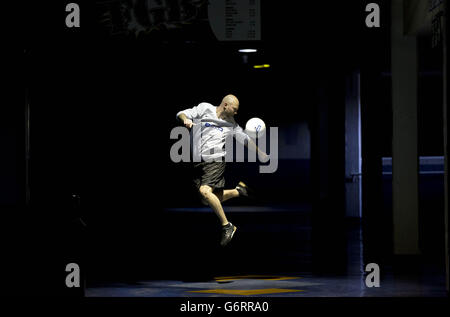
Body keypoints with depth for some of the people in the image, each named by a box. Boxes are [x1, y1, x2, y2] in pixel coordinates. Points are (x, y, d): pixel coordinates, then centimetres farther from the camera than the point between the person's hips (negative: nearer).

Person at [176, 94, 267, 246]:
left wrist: (260, 152, 27)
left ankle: (227, 226, -18)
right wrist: (185, 119, -22)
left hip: (216, 160, -2)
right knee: (207, 201, 1)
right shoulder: (204, 109, 5)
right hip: (198, 162, 2)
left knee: (205, 191, -27)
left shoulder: (231, 123, 13)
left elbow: (245, 138, 26)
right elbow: (181, 114, 1)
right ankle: (238, 191, 25)